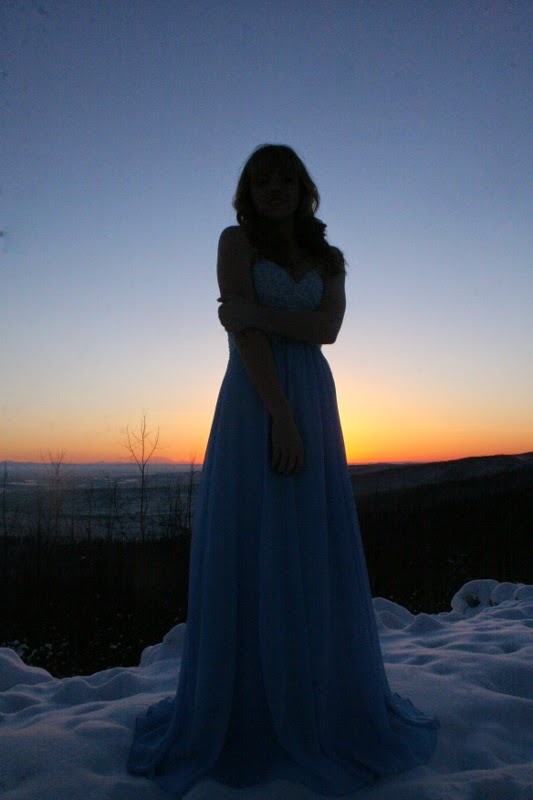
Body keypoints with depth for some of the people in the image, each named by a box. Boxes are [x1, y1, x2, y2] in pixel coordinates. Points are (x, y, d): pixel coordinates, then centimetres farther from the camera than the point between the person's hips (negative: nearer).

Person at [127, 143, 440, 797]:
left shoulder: (329, 258, 18)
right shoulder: (236, 241, 7)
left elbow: (327, 328, -1)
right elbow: (246, 335, -8)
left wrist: (253, 311, -12)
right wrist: (282, 417, -17)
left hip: (314, 405, 4)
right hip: (254, 406, -4)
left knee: (316, 560, 7)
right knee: (247, 559, -1)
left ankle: (326, 710, 23)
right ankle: (242, 719, 15)